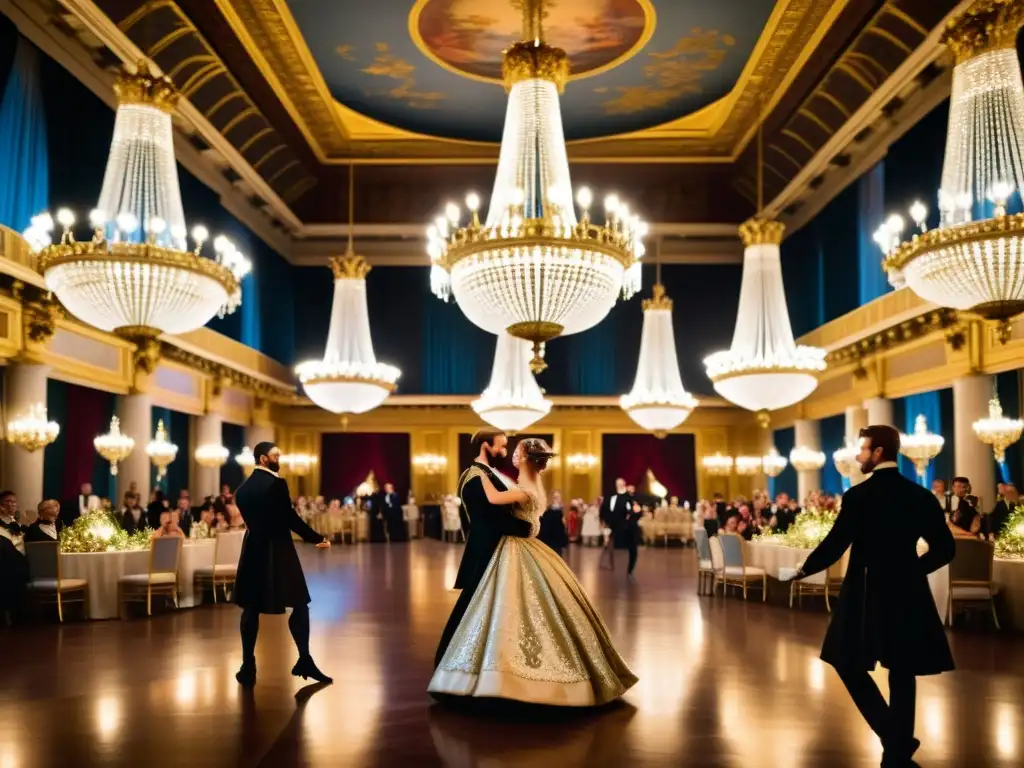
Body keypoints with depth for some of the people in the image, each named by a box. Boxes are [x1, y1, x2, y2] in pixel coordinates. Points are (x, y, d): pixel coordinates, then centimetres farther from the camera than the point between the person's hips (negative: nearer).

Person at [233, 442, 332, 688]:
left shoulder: (243, 487, 8)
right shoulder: (276, 483, -13)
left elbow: (250, 518, 13)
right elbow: (290, 518, -16)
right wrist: (316, 539, -9)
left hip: (254, 551, 6)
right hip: (278, 551, -6)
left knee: (251, 608, 10)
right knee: (299, 604, 3)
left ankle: (248, 667, 11)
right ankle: (304, 660, 2)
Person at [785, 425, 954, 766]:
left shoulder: (858, 495, -12)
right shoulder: (921, 495, 1)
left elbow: (834, 546, -13)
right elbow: (944, 548, 3)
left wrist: (803, 569, 3)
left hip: (866, 595, -4)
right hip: (907, 593, 4)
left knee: (849, 663, 12)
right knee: (902, 673, 12)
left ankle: (895, 737, 2)